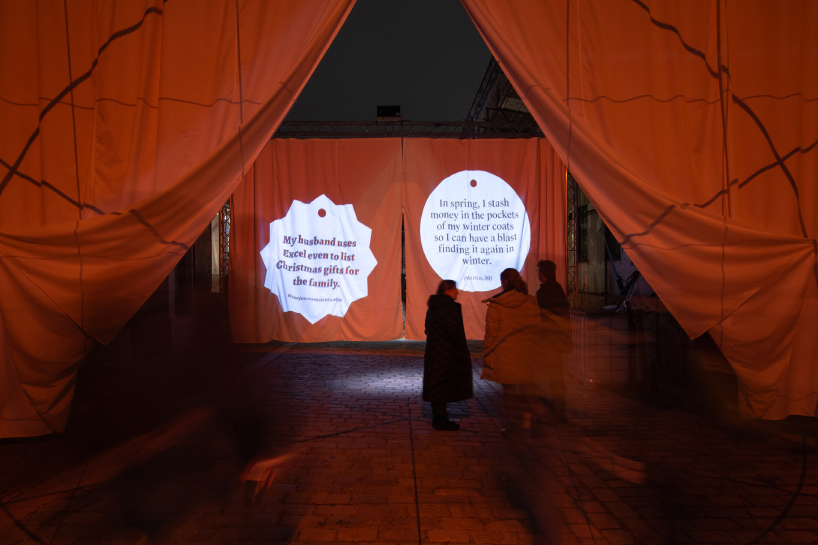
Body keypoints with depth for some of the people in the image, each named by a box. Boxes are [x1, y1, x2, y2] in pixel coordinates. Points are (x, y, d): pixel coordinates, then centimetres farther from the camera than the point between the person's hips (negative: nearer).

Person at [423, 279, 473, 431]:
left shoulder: (432, 308, 11)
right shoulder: (452, 307, -16)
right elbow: (455, 332, -21)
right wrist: (465, 352, -14)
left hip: (433, 352, 9)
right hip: (447, 354, -8)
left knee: (436, 385, 15)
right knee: (444, 386, 0)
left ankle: (437, 417, 25)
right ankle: (441, 421, 7)